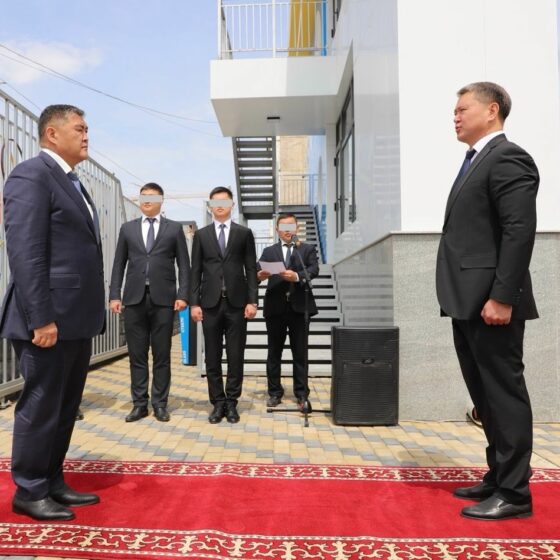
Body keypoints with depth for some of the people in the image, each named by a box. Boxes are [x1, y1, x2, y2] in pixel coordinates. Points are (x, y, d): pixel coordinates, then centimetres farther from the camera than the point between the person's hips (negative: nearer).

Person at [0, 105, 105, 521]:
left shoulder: (74, 184, 19)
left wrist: (91, 315, 15)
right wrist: (41, 319, -21)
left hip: (78, 320, 9)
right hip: (51, 320, -9)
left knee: (65, 409, 16)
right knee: (40, 408, 4)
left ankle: (53, 484, 30)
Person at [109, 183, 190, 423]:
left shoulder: (174, 228, 7)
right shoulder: (127, 228, 13)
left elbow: (184, 265, 3)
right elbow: (119, 264, 10)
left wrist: (182, 295, -7)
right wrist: (115, 295, 1)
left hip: (163, 298, -2)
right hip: (134, 298, 2)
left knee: (162, 355, 4)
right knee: (137, 354, 5)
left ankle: (160, 403, 13)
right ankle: (139, 403, 14)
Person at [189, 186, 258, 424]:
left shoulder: (244, 233, 8)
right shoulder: (201, 235, 10)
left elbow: (251, 270, 4)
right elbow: (196, 271, 7)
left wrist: (252, 300, -5)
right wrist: (194, 302, -1)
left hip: (236, 302, -1)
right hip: (211, 303, 1)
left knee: (235, 356, 3)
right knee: (212, 357, 4)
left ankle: (232, 402, 15)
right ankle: (218, 403, 15)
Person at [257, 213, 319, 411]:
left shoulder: (308, 249, 11)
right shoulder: (269, 251, 13)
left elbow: (313, 270, -6)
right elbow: (258, 271, -2)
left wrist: (297, 276, -26)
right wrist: (260, 275, -26)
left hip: (299, 306, -1)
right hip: (275, 306, 1)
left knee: (300, 353, 3)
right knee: (274, 352, 7)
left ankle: (302, 394, 10)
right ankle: (275, 392, 16)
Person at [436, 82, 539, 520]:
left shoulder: (508, 158, -9)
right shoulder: (476, 163, 20)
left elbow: (521, 230, -18)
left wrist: (502, 297, -22)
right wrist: (459, 298, 16)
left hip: (491, 302, -10)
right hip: (468, 303, 10)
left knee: (504, 393, 0)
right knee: (485, 394, 15)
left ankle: (514, 491, 13)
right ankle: (499, 476, 28)